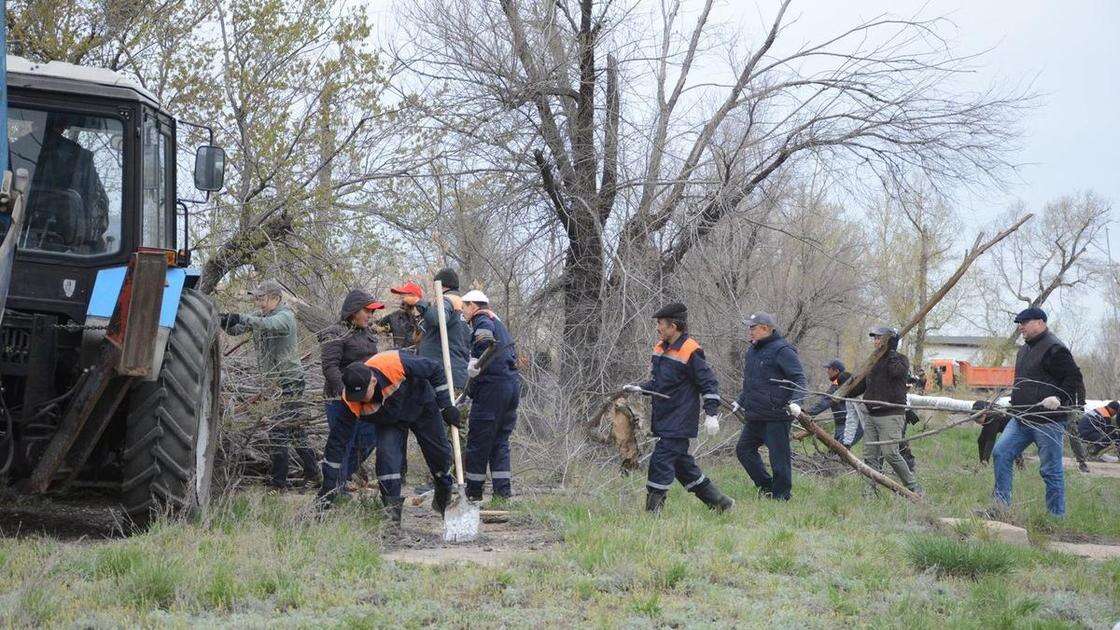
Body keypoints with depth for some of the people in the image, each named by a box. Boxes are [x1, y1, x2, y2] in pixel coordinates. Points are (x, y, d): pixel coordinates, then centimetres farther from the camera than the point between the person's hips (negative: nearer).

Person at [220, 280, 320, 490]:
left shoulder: (285, 316, -15)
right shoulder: (260, 315, 9)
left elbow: (269, 325, -36)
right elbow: (237, 329, 1)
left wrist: (241, 319, -47)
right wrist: (226, 322, -22)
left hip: (290, 381, -9)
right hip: (272, 382, 9)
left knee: (279, 429, -10)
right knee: (294, 428, 15)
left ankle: (279, 481, -6)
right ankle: (313, 474, 24)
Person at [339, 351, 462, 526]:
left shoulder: (394, 364, -42)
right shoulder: (350, 399, -33)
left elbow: (436, 370, -24)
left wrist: (446, 406, -20)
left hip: (421, 406, 0)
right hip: (389, 421, 1)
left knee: (440, 453, 11)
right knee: (387, 454, -25)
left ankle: (444, 498, 38)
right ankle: (392, 507, -17)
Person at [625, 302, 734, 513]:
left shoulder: (690, 352, -14)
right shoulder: (660, 348, 12)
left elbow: (709, 384, -12)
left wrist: (711, 414, -17)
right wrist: (639, 389, 6)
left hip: (679, 422, -9)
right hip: (664, 420, 9)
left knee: (661, 461, -12)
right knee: (682, 464, 14)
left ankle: (653, 512, -7)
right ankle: (719, 502, 25)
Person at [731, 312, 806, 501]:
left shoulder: (782, 350, -11)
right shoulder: (752, 351, 16)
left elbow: (800, 380, -15)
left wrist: (795, 402, -28)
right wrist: (740, 402, 28)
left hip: (777, 416, -9)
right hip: (755, 416, 9)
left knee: (779, 457, -3)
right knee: (744, 449, 11)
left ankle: (780, 496, 7)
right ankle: (766, 486, 20)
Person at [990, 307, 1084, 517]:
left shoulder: (1054, 349, -13)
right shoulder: (1024, 349, 17)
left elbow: (1074, 378, -15)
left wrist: (1059, 399, -25)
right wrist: (1016, 401, 20)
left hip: (1048, 421, -9)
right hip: (1022, 419, 9)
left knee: (1051, 469, -1)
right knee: (1000, 453, -1)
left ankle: (1057, 516, 7)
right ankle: (1002, 503, 4)